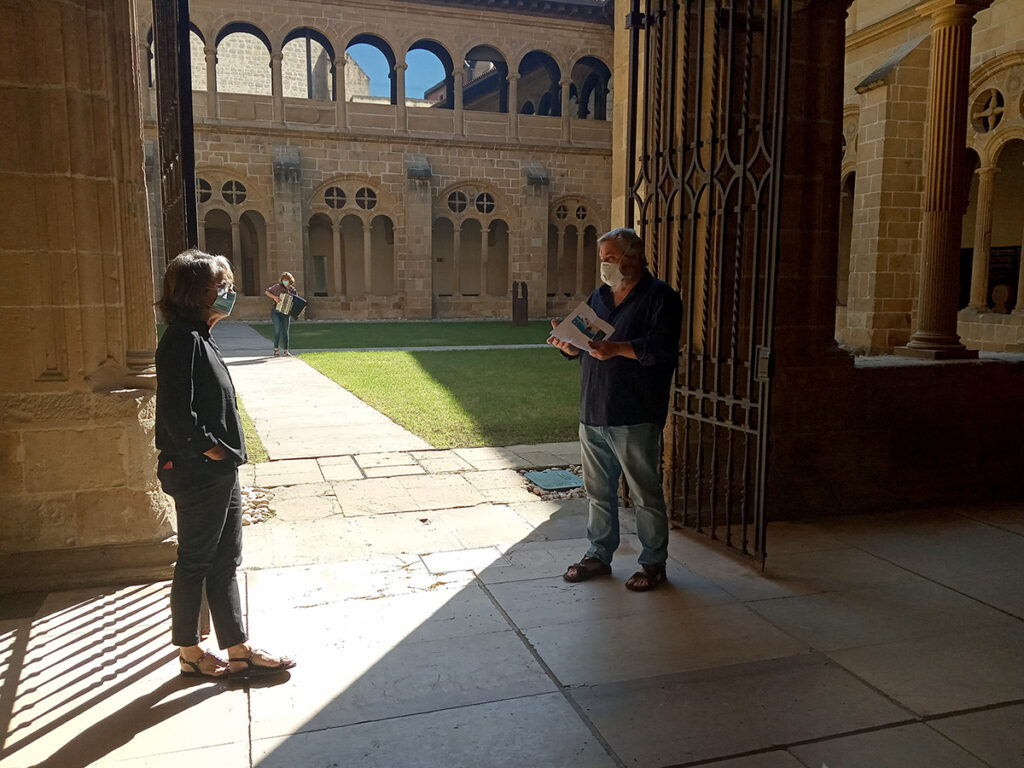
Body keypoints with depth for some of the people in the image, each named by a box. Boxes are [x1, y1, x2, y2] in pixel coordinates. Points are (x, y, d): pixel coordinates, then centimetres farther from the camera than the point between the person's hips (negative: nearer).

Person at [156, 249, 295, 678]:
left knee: (225, 562, 14)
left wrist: (225, 454, 13)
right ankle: (189, 653, 23)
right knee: (195, 563, 6)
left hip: (220, 475, 10)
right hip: (198, 477, -10)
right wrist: (208, 448, -15)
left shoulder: (200, 337, 13)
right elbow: (176, 412, -25)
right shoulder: (183, 341, -18)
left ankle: (239, 650, 24)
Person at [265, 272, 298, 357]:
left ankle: (286, 351, 6)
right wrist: (274, 297, -14)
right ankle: (276, 349, -5)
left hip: (286, 314, 2)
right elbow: (266, 292, 2)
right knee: (278, 328, -17)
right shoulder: (278, 287, -2)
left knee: (285, 331, 1)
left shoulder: (294, 291, 4)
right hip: (276, 312, -2)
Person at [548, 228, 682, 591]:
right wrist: (569, 344, -2)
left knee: (645, 492, 2)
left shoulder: (660, 296, -4)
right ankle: (599, 554, 28)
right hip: (592, 412, 7)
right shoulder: (599, 296, 18)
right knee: (598, 489, 15)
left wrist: (617, 349, -27)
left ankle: (653, 562, 15)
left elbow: (662, 347, -18)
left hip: (634, 416, -7)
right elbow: (585, 348, 20)